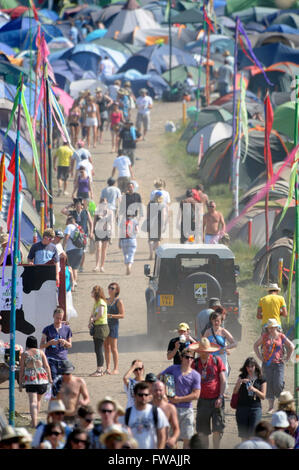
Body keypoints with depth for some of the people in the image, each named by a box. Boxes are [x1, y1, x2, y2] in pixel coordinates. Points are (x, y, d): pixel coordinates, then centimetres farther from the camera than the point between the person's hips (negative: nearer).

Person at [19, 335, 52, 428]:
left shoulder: (24, 354, 1)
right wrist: (50, 379, 8)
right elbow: (47, 366, 1)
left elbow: (21, 370, 1)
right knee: (38, 400, 20)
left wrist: (20, 383, 7)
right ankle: (34, 419, 23)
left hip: (30, 379, -2)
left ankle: (34, 422, -19)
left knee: (33, 401, -6)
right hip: (42, 378, 2)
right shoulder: (40, 352, 5)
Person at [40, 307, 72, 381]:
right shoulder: (47, 329, 4)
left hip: (63, 359, 2)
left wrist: (65, 342, -6)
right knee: (52, 380, -15)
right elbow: (41, 346, 4)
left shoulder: (67, 329, 10)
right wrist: (50, 342, -15)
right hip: (51, 359, -2)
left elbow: (70, 345, 17)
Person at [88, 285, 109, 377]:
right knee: (97, 350, 12)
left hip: (102, 326, -10)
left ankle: (99, 370, -9)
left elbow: (100, 314, -26)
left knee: (98, 349, -10)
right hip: (96, 327, 10)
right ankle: (100, 369, 18)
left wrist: (93, 319, -8)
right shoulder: (96, 302, 16)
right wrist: (90, 321, 1)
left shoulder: (101, 302, -13)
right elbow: (92, 314, 21)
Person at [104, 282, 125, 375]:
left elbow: (122, 315, -10)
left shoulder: (119, 301, -5)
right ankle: (107, 368, 10)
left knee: (113, 347, -8)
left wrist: (110, 315, -19)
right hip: (104, 324, 7)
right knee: (106, 347, 6)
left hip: (113, 324, -7)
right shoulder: (106, 300, 15)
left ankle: (116, 369, -6)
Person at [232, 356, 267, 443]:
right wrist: (240, 382, -14)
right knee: (243, 435, 4)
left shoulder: (261, 380, 3)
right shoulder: (242, 377, 8)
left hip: (255, 409, -2)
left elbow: (263, 396, 1)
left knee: (253, 435, -11)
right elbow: (234, 392, 2)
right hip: (242, 408, 2)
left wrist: (254, 389, -16)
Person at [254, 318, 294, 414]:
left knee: (278, 385, -12)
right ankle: (271, 407, 6)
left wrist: (287, 358, 6)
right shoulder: (264, 336, 6)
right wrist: (260, 357, 10)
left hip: (278, 364, -2)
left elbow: (291, 347, 11)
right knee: (269, 385, 0)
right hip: (267, 364, 2)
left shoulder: (281, 337, 2)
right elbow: (256, 345, 18)